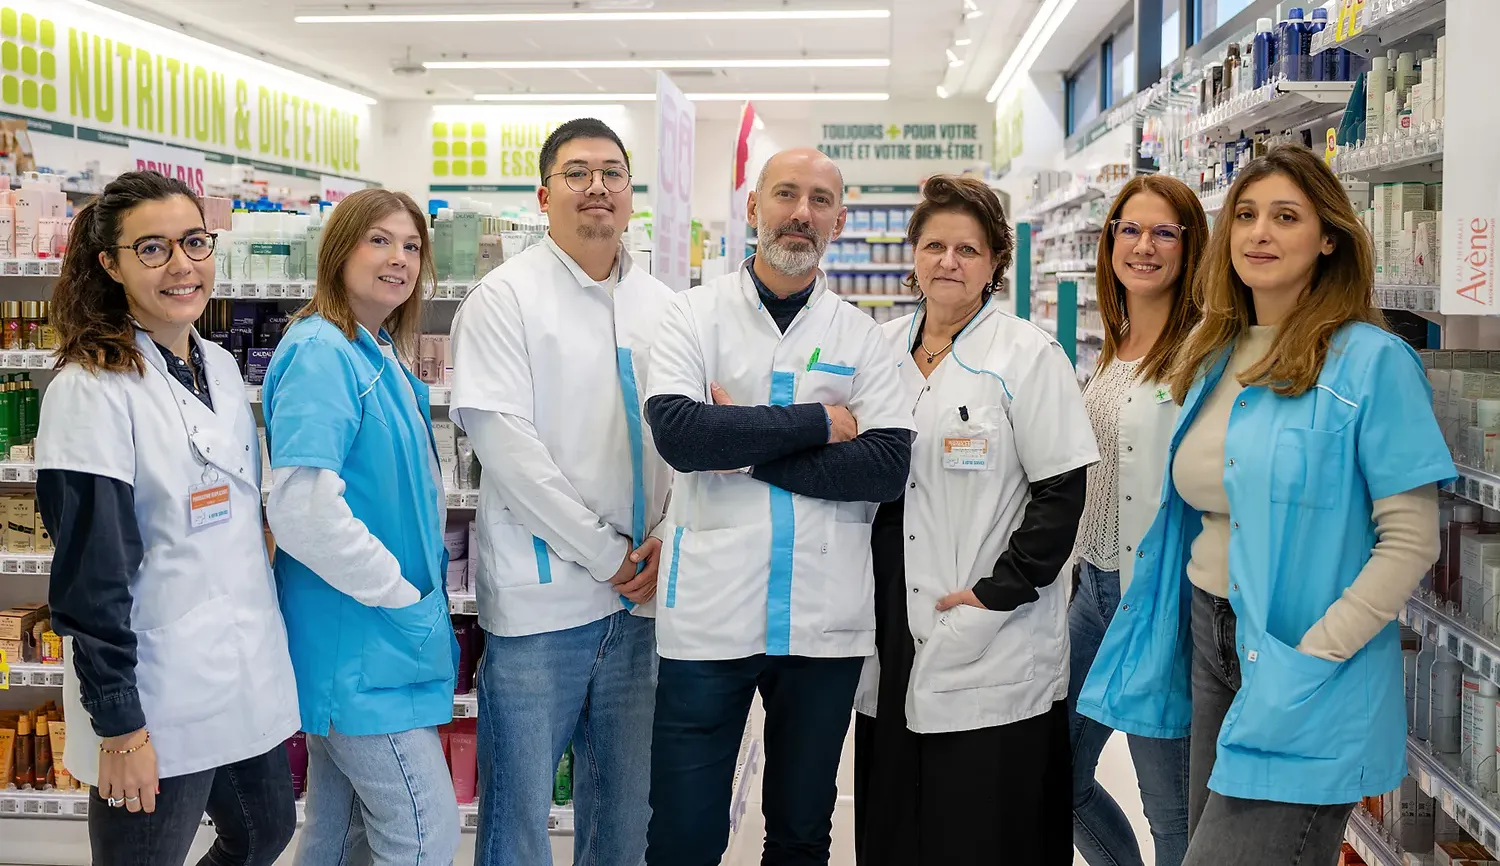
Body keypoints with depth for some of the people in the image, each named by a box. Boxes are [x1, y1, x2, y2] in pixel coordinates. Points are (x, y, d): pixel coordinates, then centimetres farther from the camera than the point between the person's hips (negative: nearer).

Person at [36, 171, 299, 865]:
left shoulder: (221, 366, 7)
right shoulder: (91, 389, -15)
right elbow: (90, 579, -17)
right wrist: (118, 726, -18)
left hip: (249, 676, 8)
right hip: (158, 704, -7)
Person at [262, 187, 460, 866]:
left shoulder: (383, 354, 13)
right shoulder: (321, 352, -16)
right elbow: (303, 509, -26)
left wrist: (427, 591, 13)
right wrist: (403, 596, -17)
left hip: (381, 640, 9)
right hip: (358, 642, -9)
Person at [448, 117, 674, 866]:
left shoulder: (662, 307, 11)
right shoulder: (505, 297, -4)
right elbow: (505, 442, -12)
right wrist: (605, 553, -12)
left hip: (641, 595, 5)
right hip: (539, 598, -5)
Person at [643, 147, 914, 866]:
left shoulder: (860, 335, 6)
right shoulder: (697, 313, 2)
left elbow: (889, 464, -7)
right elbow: (676, 431, -15)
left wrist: (748, 450, -13)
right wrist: (817, 423, -11)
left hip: (826, 620, 2)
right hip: (710, 614, -2)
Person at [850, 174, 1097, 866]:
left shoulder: (1029, 357, -5)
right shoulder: (881, 350, 10)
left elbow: (1061, 495, -9)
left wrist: (996, 594, -15)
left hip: (995, 655, -5)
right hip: (892, 653, 5)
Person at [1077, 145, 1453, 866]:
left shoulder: (1371, 360, -11)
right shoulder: (1216, 354, 10)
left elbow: (1410, 540, -14)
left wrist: (1314, 658, -19)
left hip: (1306, 682, -7)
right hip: (1210, 643, 7)